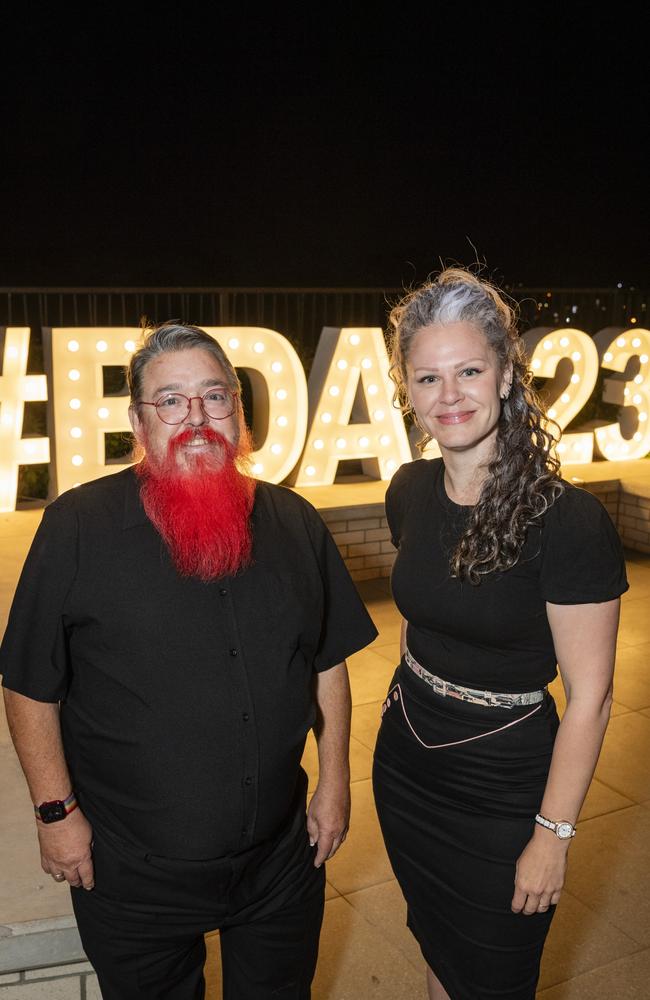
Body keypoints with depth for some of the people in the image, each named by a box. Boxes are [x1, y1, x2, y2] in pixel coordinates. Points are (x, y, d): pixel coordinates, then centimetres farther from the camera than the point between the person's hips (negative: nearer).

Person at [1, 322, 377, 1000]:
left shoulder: (294, 524, -2)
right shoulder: (78, 525, -14)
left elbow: (328, 663, 5)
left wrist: (334, 783, 5)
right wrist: (57, 810, -7)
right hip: (131, 872, -3)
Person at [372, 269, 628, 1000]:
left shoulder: (566, 521, -25)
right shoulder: (409, 493, -6)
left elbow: (589, 695, -19)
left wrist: (553, 834, -14)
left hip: (503, 783, -5)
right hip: (405, 764, 5)